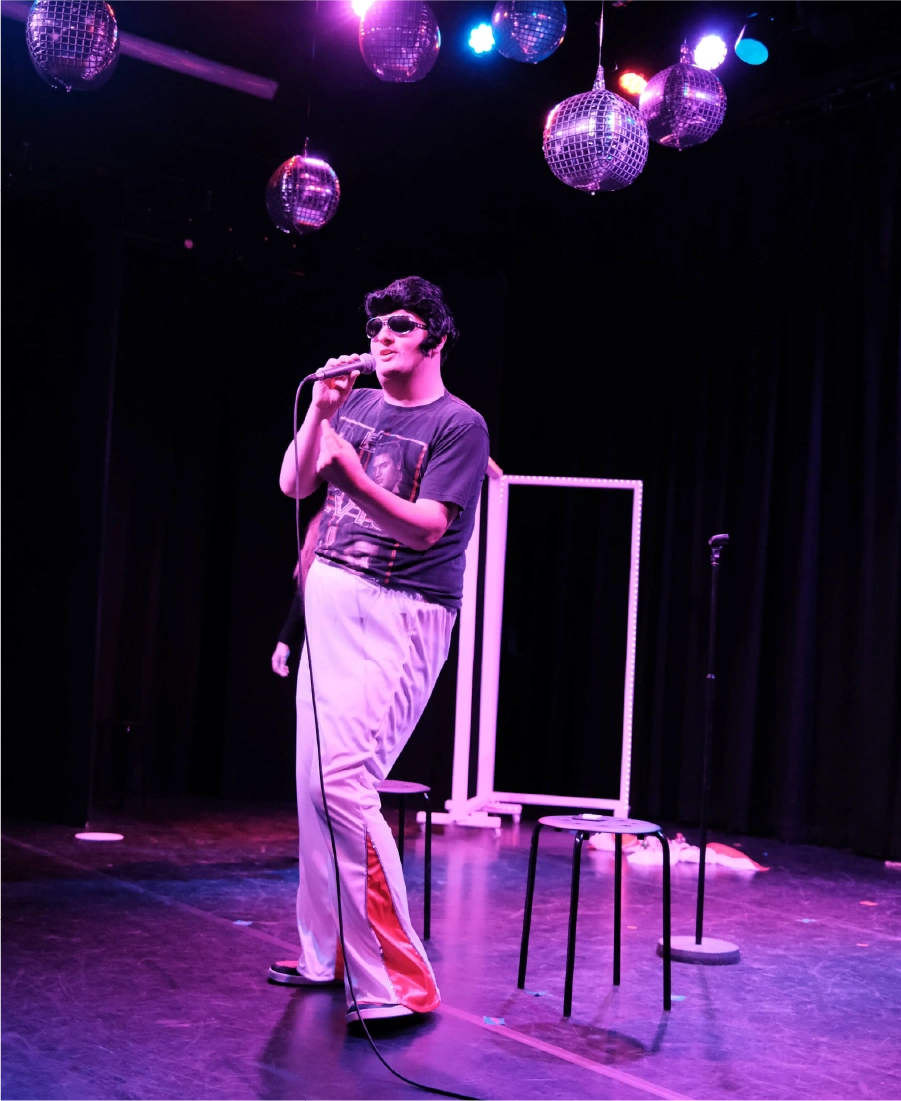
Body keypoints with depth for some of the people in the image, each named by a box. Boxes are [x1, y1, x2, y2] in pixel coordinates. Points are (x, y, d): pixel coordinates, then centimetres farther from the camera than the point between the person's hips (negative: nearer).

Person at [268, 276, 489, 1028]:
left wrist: (351, 473, -23)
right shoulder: (356, 404, 12)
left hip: (401, 618, -7)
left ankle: (398, 982, -12)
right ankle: (325, 954, 24)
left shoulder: (459, 424, -6)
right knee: (314, 782, 10)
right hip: (330, 600, 7)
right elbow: (294, 486, 7)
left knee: (345, 782, -19)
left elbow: (425, 528, -14)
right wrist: (320, 411, -6)